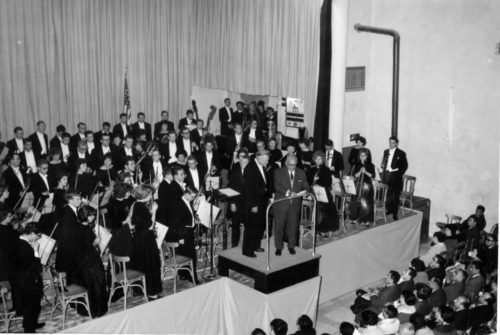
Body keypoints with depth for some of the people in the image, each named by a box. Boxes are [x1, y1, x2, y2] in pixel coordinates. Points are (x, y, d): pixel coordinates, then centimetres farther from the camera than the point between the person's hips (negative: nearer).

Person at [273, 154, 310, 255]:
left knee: (293, 226, 6)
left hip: (295, 204, 2)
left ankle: (291, 246, 24)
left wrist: (304, 192, -17)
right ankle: (278, 247, 16)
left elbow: (306, 187, 7)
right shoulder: (278, 172, -1)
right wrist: (288, 192, -25)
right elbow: (277, 187, -11)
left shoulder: (301, 173, 8)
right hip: (281, 203, -2)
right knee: (279, 225, 2)